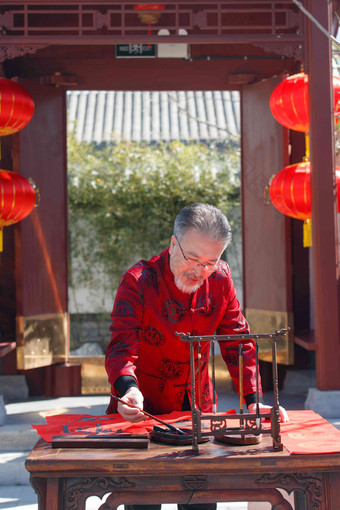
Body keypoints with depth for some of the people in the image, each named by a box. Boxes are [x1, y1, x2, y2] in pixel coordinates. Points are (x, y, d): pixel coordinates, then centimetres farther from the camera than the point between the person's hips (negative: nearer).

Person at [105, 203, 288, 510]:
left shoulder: (220, 279, -5)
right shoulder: (138, 282, -18)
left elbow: (237, 342, -1)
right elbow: (121, 348, -24)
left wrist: (253, 401, -10)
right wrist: (129, 389, -45)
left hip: (198, 407, 4)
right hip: (143, 409, -4)